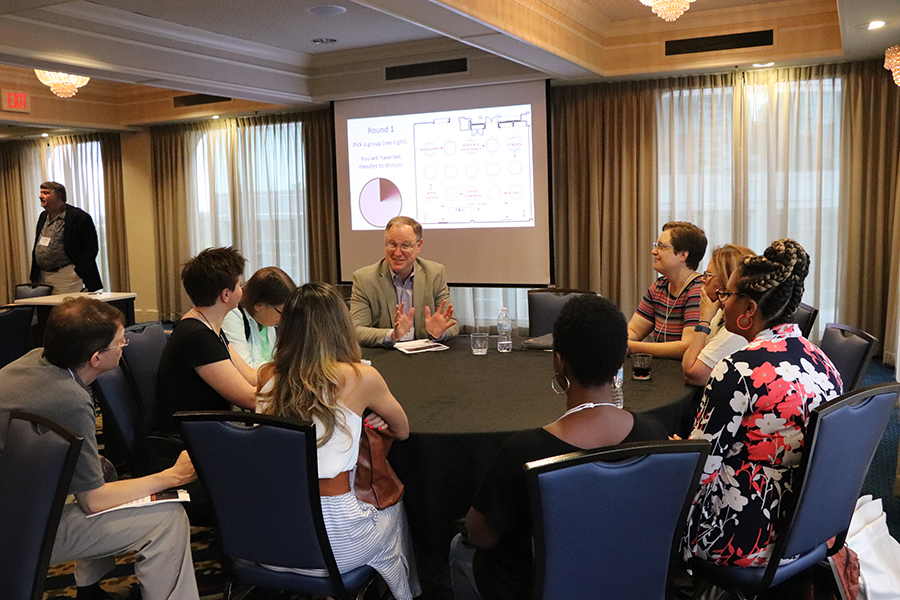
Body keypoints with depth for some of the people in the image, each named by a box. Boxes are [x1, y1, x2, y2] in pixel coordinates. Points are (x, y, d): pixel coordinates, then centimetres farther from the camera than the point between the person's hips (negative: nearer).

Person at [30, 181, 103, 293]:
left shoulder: (79, 216, -8)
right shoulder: (43, 217, 18)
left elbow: (91, 247, -11)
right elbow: (37, 248, 25)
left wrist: (79, 272, -16)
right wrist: (34, 276, 17)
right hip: (42, 277, 7)